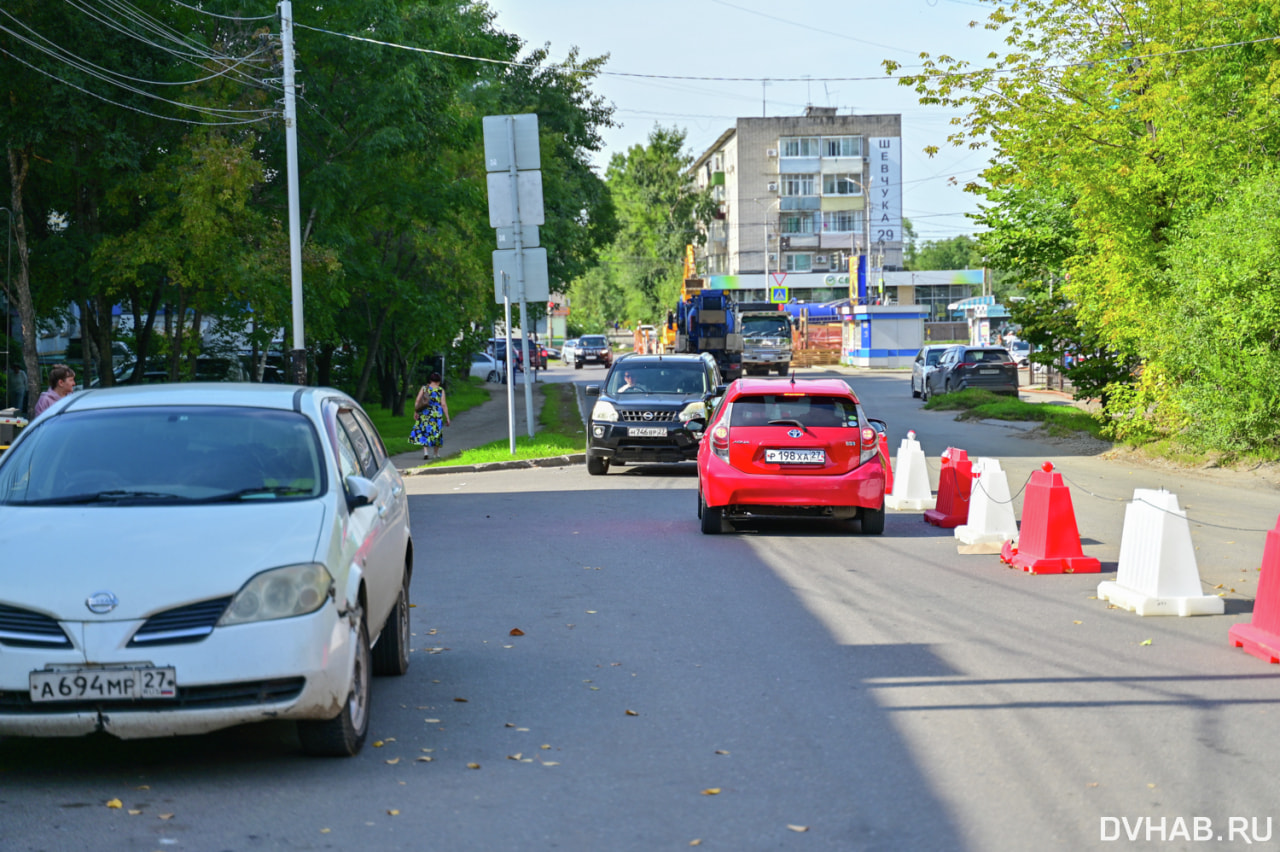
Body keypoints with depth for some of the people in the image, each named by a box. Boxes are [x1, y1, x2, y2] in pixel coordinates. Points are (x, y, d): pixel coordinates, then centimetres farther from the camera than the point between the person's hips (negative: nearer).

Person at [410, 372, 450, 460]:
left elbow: (417, 400, -4)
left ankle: (425, 451, -12)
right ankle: (436, 453, 21)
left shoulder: (424, 388, 2)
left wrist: (416, 412, 2)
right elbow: (444, 405, -5)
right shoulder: (441, 390, -2)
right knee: (436, 433, 13)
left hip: (424, 414, 1)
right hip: (437, 414, -1)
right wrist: (447, 418, -2)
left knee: (424, 431, 6)